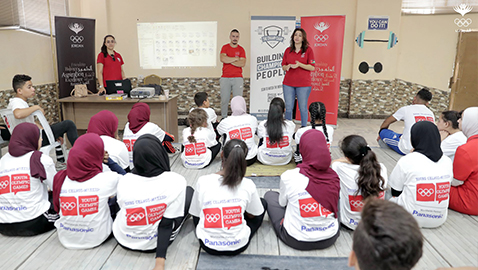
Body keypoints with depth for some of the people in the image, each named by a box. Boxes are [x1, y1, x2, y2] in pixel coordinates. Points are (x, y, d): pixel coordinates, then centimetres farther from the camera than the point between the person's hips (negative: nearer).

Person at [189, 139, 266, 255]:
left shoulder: (203, 181, -14)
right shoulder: (248, 185, -15)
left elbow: (195, 214, 0)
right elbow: (252, 215, 2)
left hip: (208, 246, 2)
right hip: (238, 246, -1)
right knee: (263, 203, 19)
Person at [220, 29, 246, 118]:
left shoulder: (241, 49, 9)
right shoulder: (225, 47, 8)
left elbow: (242, 63, -5)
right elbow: (222, 59, -10)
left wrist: (229, 60, -6)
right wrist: (236, 58, -5)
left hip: (238, 78, 0)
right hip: (225, 78, 0)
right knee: (224, 99, 0)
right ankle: (224, 118, 10)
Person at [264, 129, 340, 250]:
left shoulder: (289, 177, -20)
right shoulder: (334, 177, -12)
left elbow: (282, 203, -2)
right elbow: (334, 204, 4)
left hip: (297, 241, -3)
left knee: (270, 195, 15)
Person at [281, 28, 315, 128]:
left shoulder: (308, 50, 1)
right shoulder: (288, 50, 11)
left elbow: (312, 67, -3)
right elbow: (283, 66, 14)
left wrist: (299, 64, -17)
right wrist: (287, 66, -9)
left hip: (303, 84, -3)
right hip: (288, 84, 3)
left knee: (303, 108, 1)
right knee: (288, 107, 4)